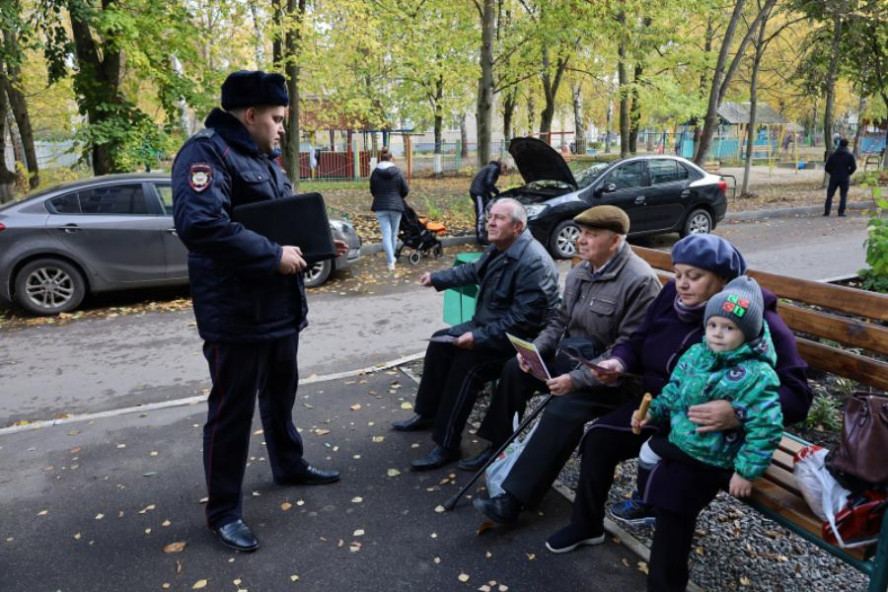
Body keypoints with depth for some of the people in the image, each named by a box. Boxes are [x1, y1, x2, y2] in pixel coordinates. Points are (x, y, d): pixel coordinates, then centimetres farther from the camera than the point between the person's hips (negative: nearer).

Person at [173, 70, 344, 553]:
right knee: (231, 409, 2)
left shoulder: (262, 159, 16)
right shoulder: (206, 152, -16)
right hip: (236, 312, -9)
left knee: (280, 393, 22)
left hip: (279, 305, 9)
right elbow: (199, 225, -31)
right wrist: (274, 256, -26)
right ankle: (223, 510, 17)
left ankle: (289, 466, 41)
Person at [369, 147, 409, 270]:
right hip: (396, 206, 0)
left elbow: (372, 191, 7)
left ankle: (390, 262, -8)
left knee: (386, 234, 0)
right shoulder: (397, 172, -5)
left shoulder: (375, 173, -3)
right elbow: (405, 191, -1)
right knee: (394, 234, 15)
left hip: (380, 207, 0)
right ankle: (392, 257, 28)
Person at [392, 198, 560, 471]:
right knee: (440, 341, 7)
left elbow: (522, 320, -29)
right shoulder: (499, 248, 5)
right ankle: (428, 414, 21)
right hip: (488, 325, 10)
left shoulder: (533, 262, -26)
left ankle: (447, 445, -15)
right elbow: (472, 271, 25)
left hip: (521, 338, -10)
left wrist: (479, 338, -29)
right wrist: (437, 278, 21)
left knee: (467, 363, -27)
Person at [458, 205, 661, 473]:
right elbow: (560, 320, 15)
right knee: (515, 368, -2)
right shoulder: (579, 272, 5)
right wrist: (535, 349, -3)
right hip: (571, 355, 8)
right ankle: (499, 445, 11)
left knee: (561, 410, -27)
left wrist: (576, 379, -27)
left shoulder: (640, 281, -20)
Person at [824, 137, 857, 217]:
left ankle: (826, 211, 2)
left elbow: (827, 167, 0)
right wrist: (848, 173, 7)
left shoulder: (833, 155, 0)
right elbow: (854, 167, -8)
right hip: (845, 179, -1)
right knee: (843, 196, 3)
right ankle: (841, 212, -1)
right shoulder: (850, 155, -5)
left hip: (834, 178, 1)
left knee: (829, 195, 7)